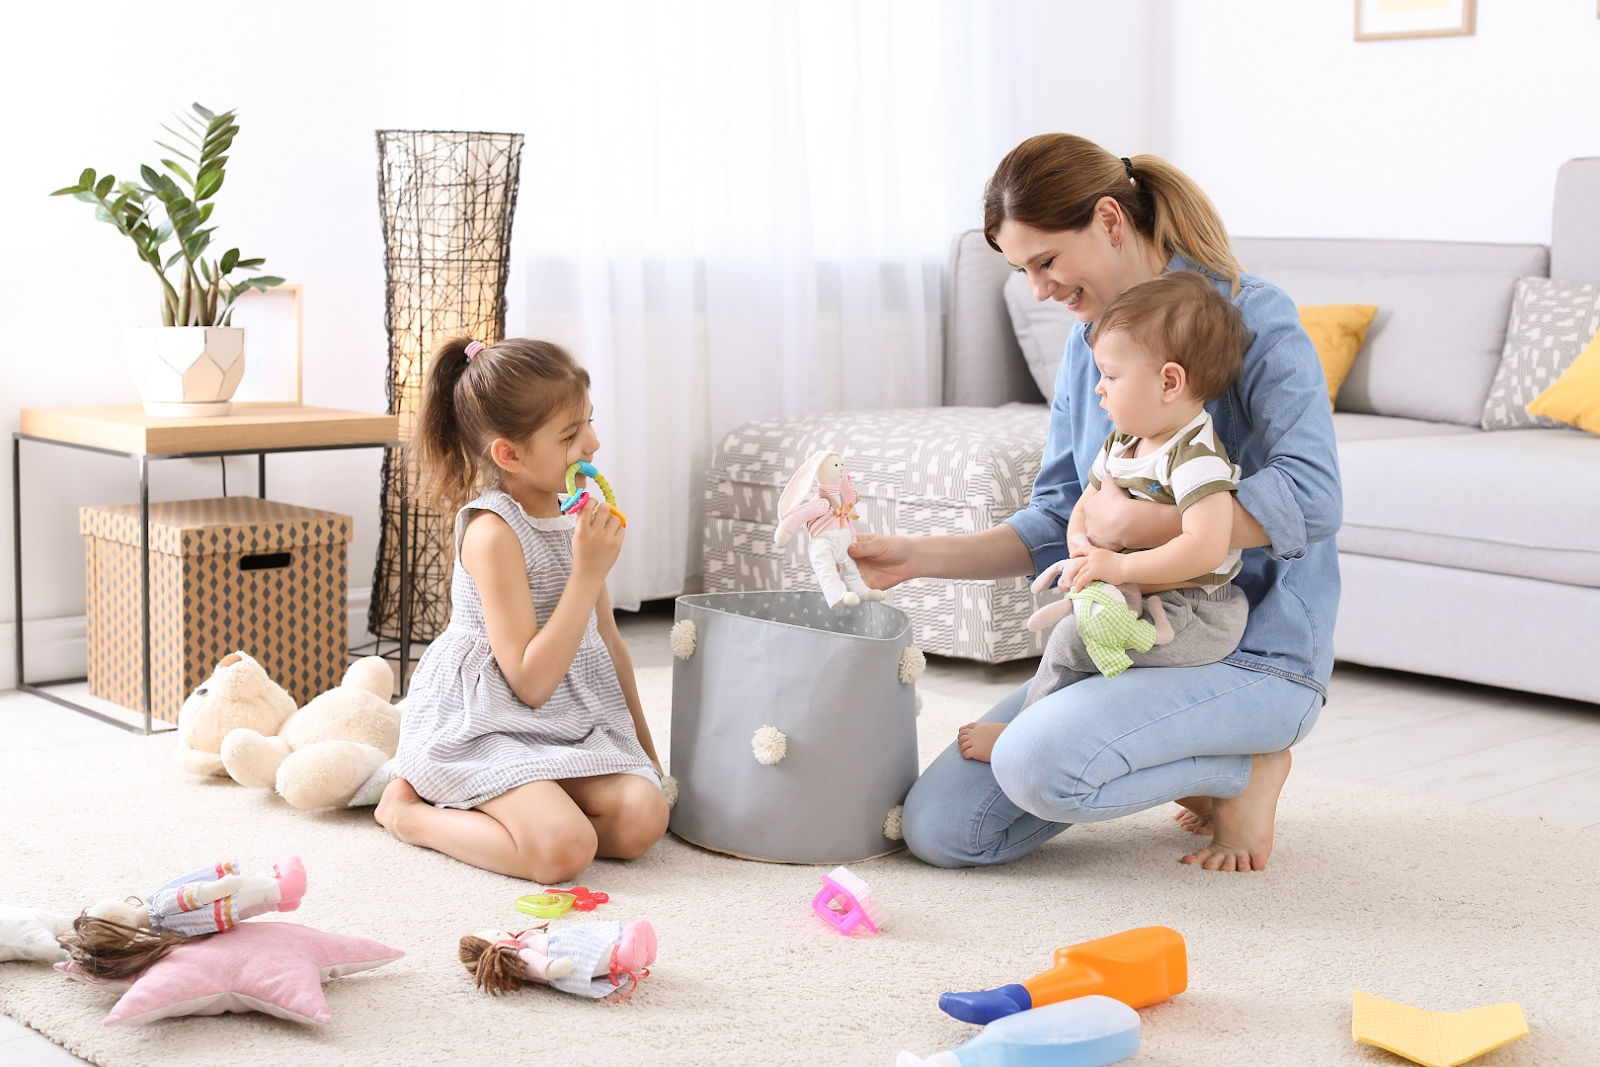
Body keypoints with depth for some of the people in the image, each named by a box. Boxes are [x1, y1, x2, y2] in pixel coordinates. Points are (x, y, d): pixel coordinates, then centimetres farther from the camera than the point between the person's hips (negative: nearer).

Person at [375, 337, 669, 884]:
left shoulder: (573, 516, 8)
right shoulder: (493, 531, -18)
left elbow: (606, 639, 19)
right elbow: (530, 683, -21)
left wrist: (642, 741, 22)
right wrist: (589, 573, -23)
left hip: (572, 721, 8)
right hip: (486, 726, -8)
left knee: (642, 818, -17)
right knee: (564, 849, -28)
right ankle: (411, 812, -5)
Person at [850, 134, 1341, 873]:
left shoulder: (1252, 318, -12)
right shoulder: (1088, 343, 10)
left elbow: (1311, 499, -25)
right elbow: (1057, 522, 14)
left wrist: (1139, 522, -26)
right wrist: (918, 557, 2)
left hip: (1253, 652, -8)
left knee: (1036, 763, -32)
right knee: (936, 828, -5)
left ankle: (1245, 770, -2)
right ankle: (1191, 767, 12)